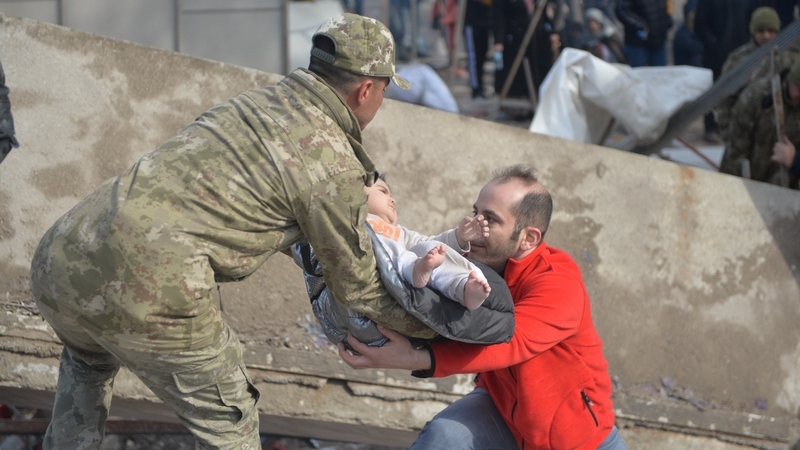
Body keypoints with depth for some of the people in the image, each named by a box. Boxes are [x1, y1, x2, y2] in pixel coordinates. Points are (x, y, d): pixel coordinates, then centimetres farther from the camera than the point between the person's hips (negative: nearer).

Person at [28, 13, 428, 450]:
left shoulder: (250, 103, 20)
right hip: (147, 291, -7)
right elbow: (355, 286, 11)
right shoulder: (334, 167, -1)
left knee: (88, 362, 39)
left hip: (59, 257, 7)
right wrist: (420, 326, 29)